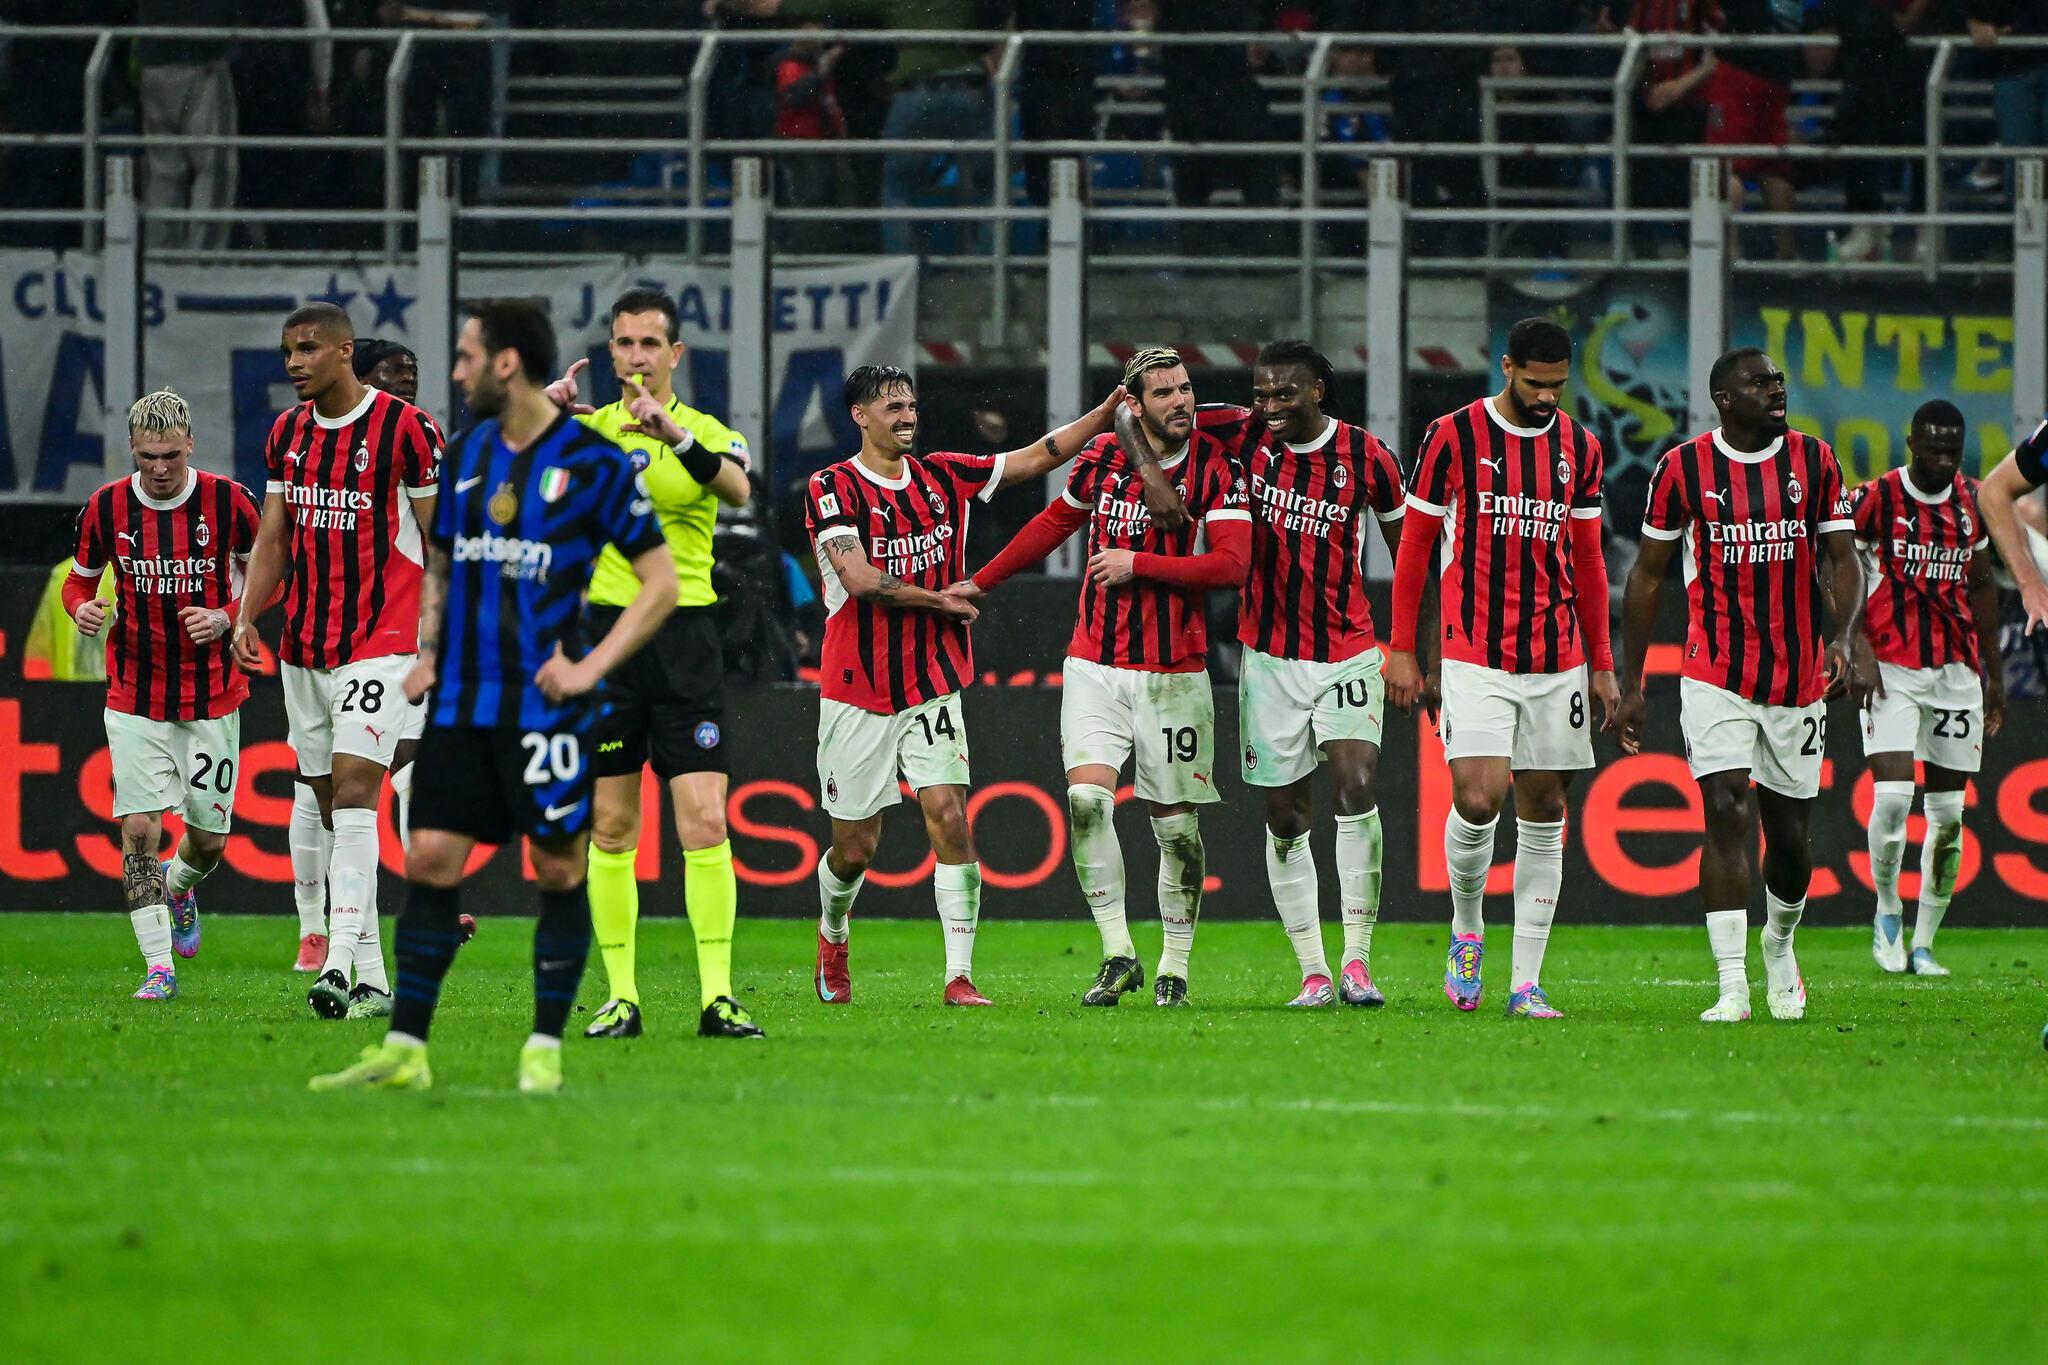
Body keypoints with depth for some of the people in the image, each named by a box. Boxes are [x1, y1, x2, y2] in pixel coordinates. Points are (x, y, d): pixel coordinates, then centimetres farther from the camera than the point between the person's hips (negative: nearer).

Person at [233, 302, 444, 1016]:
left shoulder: (406, 429, -8)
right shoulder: (287, 434, 11)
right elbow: (273, 539, 15)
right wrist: (245, 617, 1)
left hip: (381, 642, -7)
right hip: (304, 647, 7)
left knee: (353, 790, -18)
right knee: (331, 806, 6)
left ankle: (340, 967, -24)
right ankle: (373, 981, 10)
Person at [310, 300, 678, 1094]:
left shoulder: (592, 462, -7)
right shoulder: (467, 452, 11)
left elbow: (660, 581, -4)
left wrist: (592, 666, -12)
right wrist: (425, 651, 10)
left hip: (545, 703, -5)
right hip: (460, 700, 5)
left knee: (558, 869, 0)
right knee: (429, 859, 1)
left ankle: (545, 1050, 9)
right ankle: (404, 1051, 3)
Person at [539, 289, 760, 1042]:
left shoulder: (706, 433, 4)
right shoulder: (588, 429, 9)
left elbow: (737, 490, -18)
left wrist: (675, 434, -34)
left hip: (684, 634, -1)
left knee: (704, 821, -9)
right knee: (611, 828, 2)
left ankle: (717, 995, -8)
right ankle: (620, 997, 7)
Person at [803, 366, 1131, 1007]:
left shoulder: (943, 476, 7)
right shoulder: (832, 488, -7)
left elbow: (1038, 457, 10)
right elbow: (861, 579, -18)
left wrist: (1106, 412, 0)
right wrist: (943, 600, -10)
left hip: (933, 685, 3)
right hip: (858, 690, -3)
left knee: (949, 820, -13)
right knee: (855, 847, 5)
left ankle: (960, 976, -13)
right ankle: (832, 937, 36)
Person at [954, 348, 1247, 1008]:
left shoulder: (1216, 469, -6)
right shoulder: (1102, 458, 4)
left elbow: (1232, 565, -17)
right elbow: (1054, 524, 21)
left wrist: (1137, 564, -18)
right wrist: (981, 583, 27)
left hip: (1173, 674, -2)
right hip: (1095, 665, 2)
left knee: (1176, 825, 3)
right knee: (1087, 798, -16)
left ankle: (1173, 969, 18)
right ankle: (1117, 955, -6)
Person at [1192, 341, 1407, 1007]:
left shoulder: (1366, 456, -5)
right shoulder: (1248, 436, -2)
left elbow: (1405, 547, 6)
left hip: (1347, 651, -2)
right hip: (1269, 655, 2)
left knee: (1356, 785, -20)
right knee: (1284, 817, 3)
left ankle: (1357, 961, -17)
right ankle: (1313, 973, 9)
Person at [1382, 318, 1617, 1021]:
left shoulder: (1579, 449, 9)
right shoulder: (1454, 436, -2)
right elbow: (1415, 545, 3)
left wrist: (1601, 664, 13)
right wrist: (1401, 650, -1)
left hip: (1557, 660, 4)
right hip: (1475, 655, -4)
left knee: (1544, 816, 3)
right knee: (1478, 799, -17)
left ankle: (1527, 983, 7)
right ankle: (1467, 930, 11)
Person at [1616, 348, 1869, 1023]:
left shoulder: (1814, 461, 2)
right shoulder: (1684, 467, -3)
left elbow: (1841, 560, 2)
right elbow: (1648, 574, 6)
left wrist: (1846, 636, -18)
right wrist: (1631, 683, 5)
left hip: (1798, 681, 2)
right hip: (1715, 680, -2)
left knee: (1789, 834, 8)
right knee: (1726, 815, -16)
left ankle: (1778, 944, 37)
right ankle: (1733, 987, -16)